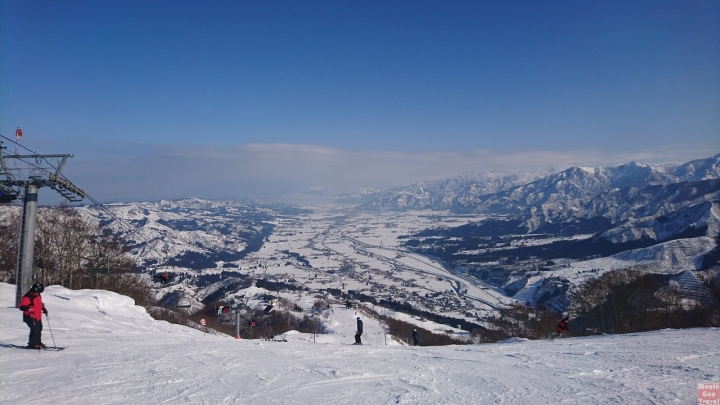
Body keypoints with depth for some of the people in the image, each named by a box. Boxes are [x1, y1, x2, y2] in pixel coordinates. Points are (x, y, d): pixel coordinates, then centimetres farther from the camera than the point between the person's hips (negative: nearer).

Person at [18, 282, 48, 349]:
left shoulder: (38, 296, 12)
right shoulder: (27, 297, -17)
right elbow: (21, 306, -23)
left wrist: (44, 309, 16)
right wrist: (27, 308, -40)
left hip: (38, 317, 9)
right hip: (31, 317, -9)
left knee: (39, 329, 17)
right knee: (34, 330, -15)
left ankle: (38, 342, 31)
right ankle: (32, 344, -6)